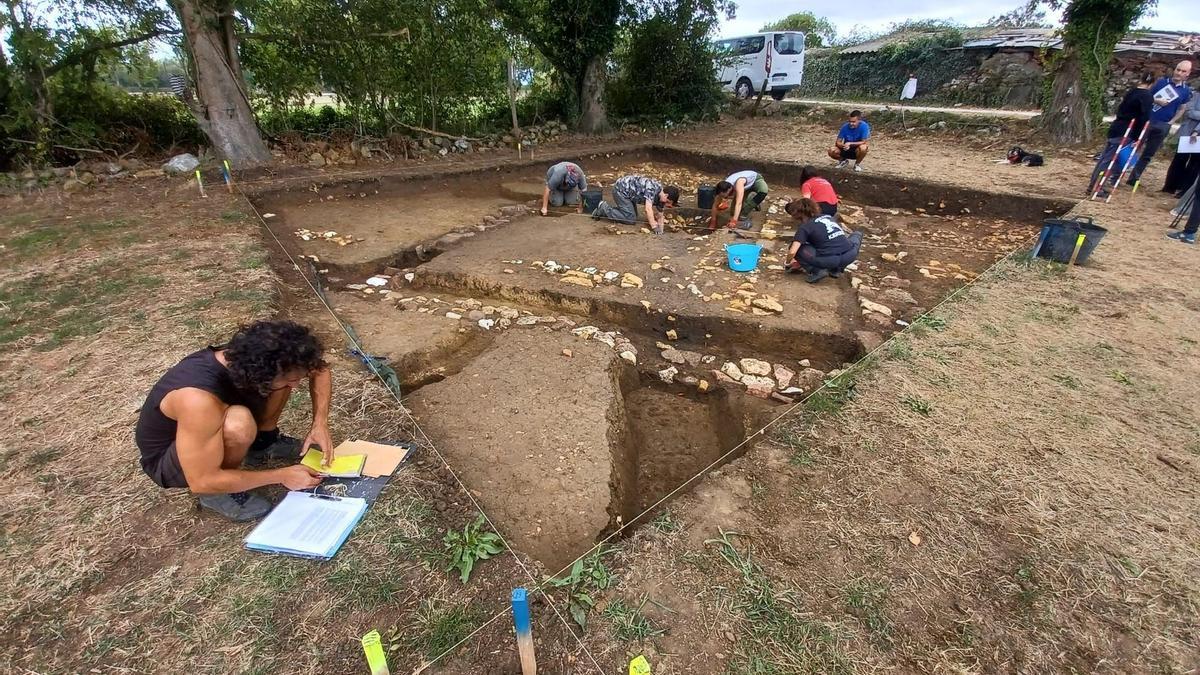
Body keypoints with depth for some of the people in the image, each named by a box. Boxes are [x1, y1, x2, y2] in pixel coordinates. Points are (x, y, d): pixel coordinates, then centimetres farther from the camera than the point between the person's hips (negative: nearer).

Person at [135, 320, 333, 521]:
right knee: (239, 423, -38)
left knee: (285, 376, -12)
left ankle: (263, 442, 9)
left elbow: (318, 369, -6)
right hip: (165, 460, -6)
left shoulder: (249, 357, -22)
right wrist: (281, 476, -27)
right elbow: (202, 482, -34)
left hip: (211, 422, 6)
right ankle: (218, 493, -10)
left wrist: (320, 424, -17)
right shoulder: (199, 398, -41)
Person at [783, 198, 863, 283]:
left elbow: (792, 252, -8)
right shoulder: (828, 217, 22)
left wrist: (788, 263, 13)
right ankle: (837, 269, 24)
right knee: (858, 234, 37)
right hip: (850, 256, 5)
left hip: (829, 260, -5)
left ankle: (817, 271, 0)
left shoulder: (804, 227, 4)